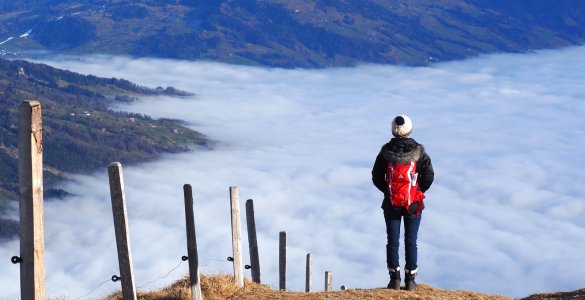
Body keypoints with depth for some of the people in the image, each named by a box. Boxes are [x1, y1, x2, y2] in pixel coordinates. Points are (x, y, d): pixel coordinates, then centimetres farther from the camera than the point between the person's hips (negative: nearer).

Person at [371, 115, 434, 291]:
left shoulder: (386, 152, -5)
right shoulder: (419, 151, -7)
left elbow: (376, 177, 0)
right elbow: (429, 177, -4)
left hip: (391, 204, 0)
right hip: (414, 204, 0)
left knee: (393, 240, 6)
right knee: (411, 241, 6)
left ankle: (394, 279, 5)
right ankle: (410, 280, 7)